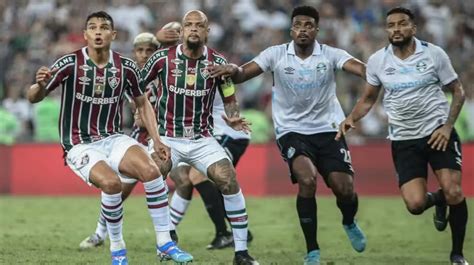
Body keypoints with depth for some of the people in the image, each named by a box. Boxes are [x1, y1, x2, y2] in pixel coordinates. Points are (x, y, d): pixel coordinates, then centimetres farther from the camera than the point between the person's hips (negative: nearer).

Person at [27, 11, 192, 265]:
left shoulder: (126, 67, -2)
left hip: (113, 139, 3)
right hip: (80, 145, -3)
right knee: (111, 182, -31)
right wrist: (39, 85, -35)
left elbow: (142, 103, 13)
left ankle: (164, 242, -11)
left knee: (151, 171, -23)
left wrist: (156, 140, 3)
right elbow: (33, 98, -11)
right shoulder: (70, 64, -12)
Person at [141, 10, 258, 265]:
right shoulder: (163, 58, -6)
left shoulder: (217, 62, -2)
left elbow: (229, 99, 10)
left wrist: (233, 118, -10)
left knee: (229, 182, -17)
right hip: (167, 138, -1)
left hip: (202, 139, 1)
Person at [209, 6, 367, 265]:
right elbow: (243, 74, -14)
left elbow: (360, 68, -24)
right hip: (292, 130, -1)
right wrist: (233, 69, -38)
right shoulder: (277, 54, -6)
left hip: (328, 129, 1)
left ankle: (349, 223, 32)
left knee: (344, 188, -8)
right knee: (307, 179, -25)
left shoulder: (330, 55, -7)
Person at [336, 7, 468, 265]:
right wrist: (351, 118, -6)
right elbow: (368, 99, 13)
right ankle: (437, 199, 26)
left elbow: (457, 91, 2)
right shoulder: (377, 61, 0)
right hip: (403, 140, 2)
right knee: (415, 204, -13)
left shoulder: (434, 54, -6)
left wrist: (448, 126, -10)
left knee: (453, 192, -15)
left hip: (438, 132, -1)